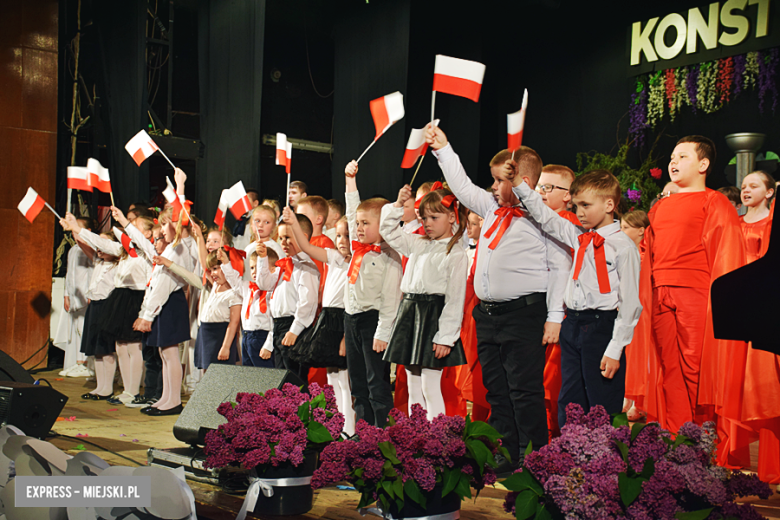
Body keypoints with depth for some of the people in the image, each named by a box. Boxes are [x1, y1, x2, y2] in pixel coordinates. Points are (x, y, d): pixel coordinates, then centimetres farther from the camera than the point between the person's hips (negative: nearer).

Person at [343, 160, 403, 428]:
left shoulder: (389, 257, -13)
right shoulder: (358, 248, 8)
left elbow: (390, 298, -16)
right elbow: (352, 212, 19)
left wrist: (383, 333, -19)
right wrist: (350, 179, 19)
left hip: (373, 320, -8)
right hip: (351, 317, 8)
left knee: (377, 381, -3)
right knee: (357, 381, 12)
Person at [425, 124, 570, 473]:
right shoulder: (492, 208, 14)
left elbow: (560, 267, -8)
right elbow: (462, 187, 27)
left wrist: (554, 317, -12)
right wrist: (443, 149, 26)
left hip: (524, 315, -8)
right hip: (487, 314, 8)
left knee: (525, 391, -4)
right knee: (496, 390, 13)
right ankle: (505, 456, 24)